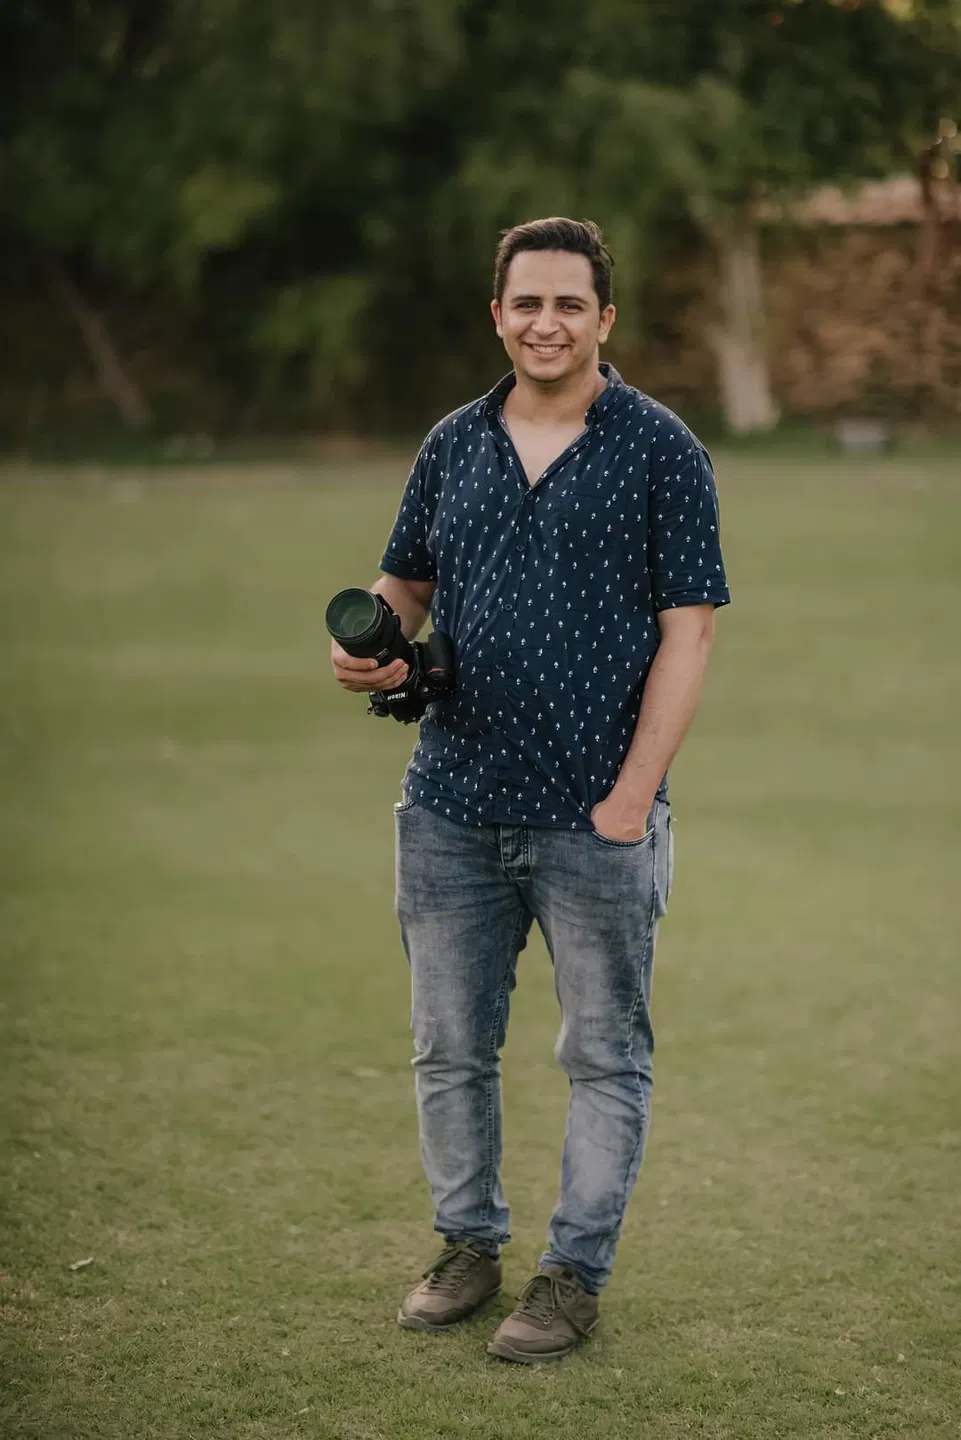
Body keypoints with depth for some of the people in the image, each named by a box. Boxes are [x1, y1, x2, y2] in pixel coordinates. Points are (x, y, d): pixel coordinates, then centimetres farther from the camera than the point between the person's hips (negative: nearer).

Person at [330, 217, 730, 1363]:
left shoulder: (661, 450, -4)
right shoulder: (453, 446, 9)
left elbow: (687, 631, -7)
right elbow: (407, 581, 20)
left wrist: (631, 796, -14)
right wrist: (369, 646, -4)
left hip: (595, 814, -4)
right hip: (451, 805, 4)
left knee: (605, 1055, 5)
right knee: (449, 1047, 12)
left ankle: (575, 1272, 16)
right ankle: (468, 1245, 27)